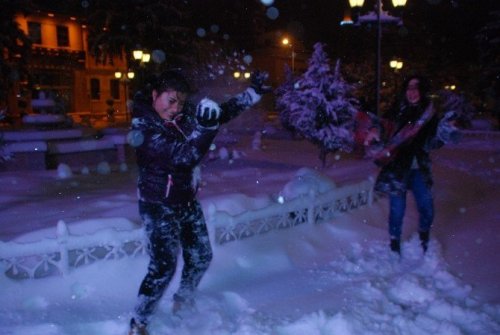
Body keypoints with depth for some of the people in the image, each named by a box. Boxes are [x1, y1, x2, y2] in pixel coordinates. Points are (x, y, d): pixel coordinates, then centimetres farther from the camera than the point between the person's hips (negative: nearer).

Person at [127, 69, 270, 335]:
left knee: (200, 257, 17)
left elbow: (225, 112, 8)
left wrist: (253, 92, 6)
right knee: (163, 267, -10)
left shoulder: (185, 114, -4)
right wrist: (204, 128, -46)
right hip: (159, 206, -7)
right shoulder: (143, 129, -23)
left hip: (187, 201, 7)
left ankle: (183, 303, 43)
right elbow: (183, 156, -33)